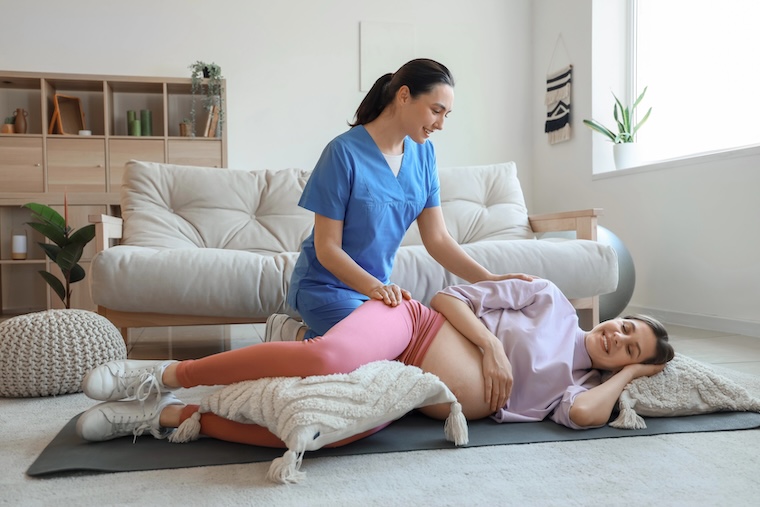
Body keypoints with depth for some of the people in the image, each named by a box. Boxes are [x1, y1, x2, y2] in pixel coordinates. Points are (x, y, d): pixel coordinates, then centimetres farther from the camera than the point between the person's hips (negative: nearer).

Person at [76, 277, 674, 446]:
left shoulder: (577, 387, 18)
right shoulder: (550, 299, 11)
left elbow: (589, 415, -8)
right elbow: (451, 295, 6)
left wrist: (631, 374, 6)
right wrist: (493, 344, -8)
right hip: (410, 325, -2)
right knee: (329, 359, -37)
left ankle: (169, 417, -16)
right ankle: (167, 375, -18)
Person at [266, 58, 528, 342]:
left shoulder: (423, 154, -1)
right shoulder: (344, 152, -20)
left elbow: (437, 239, -2)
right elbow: (327, 248, -18)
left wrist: (489, 279, -15)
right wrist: (373, 286, -33)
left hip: (377, 285, 7)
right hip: (327, 286, -7)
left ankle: (311, 334, 13)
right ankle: (297, 336, 0)